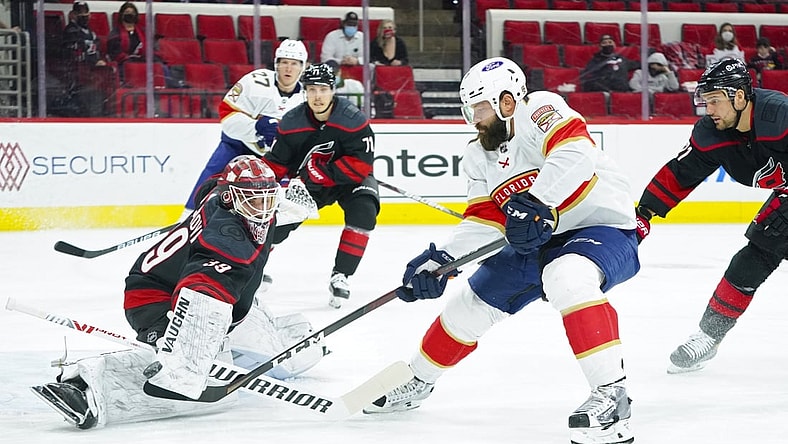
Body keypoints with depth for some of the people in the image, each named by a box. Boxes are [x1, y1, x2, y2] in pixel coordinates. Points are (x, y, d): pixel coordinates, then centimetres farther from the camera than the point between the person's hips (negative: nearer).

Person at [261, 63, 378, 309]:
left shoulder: (353, 120, -24)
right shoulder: (291, 123, -14)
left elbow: (361, 164, -27)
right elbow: (275, 164, -5)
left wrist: (321, 174, -31)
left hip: (348, 179, -2)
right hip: (305, 184, 2)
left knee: (363, 211, -32)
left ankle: (340, 276, -20)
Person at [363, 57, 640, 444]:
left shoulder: (538, 109, -19)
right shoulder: (478, 156, 5)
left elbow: (575, 154, -37)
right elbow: (482, 221, 3)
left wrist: (536, 203, -45)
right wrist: (441, 260, -12)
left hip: (603, 227, -9)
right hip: (536, 242, 9)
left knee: (566, 278, -40)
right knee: (471, 304, 14)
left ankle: (611, 394, -38)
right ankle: (418, 381, 38)